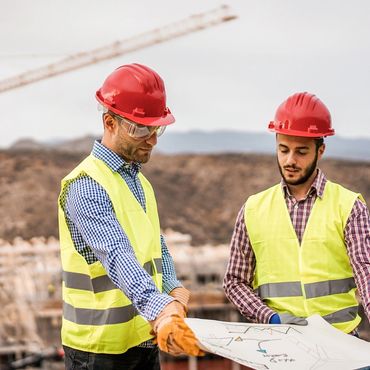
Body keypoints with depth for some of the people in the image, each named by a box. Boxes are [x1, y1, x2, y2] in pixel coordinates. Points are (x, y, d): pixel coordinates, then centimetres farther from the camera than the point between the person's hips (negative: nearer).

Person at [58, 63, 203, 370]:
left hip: (146, 341, 8)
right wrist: (158, 311, -45)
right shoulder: (85, 186, -18)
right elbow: (116, 256, -31)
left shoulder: (140, 182, 12)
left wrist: (174, 290, -2)